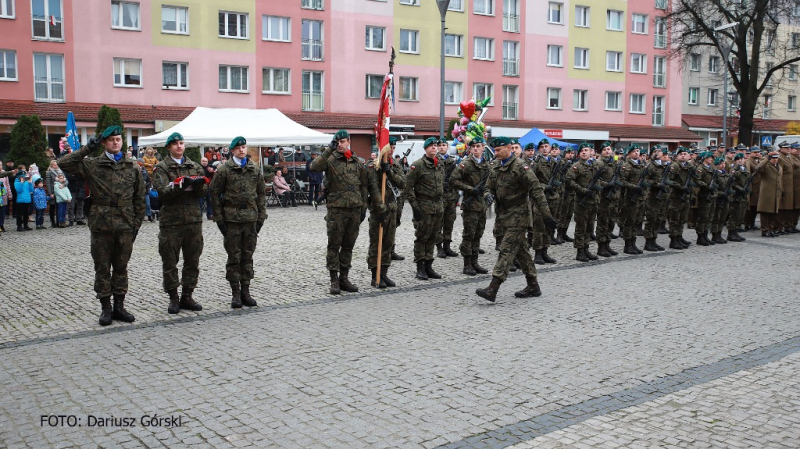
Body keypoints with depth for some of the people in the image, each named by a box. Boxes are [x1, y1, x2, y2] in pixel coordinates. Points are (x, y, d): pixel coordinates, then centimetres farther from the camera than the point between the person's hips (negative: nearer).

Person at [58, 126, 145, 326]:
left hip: (125, 226, 2)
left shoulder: (132, 167, 7)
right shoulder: (92, 165, 1)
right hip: (101, 225, -2)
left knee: (121, 268, 10)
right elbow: (65, 164, -11)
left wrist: (137, 223, 6)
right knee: (102, 268, 6)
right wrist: (87, 149, -11)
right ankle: (106, 308, 15)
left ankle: (119, 307, 19)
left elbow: (139, 198, 9)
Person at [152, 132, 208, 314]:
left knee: (192, 260, 8)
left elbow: (204, 192, 5)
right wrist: (181, 184, -27)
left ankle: (187, 297, 19)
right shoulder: (161, 168, 2)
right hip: (171, 220, -4)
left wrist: (198, 184, -17)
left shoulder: (195, 166, 13)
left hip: (194, 219, 4)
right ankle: (173, 298, 12)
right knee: (170, 262, 2)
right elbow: (162, 192, -13)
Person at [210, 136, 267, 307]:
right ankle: (235, 293, 10)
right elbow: (215, 194, -1)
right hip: (231, 219, -3)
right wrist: (219, 218, -5)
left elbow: (261, 194, 13)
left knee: (247, 256, 8)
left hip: (251, 219, 3)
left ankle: (245, 291, 17)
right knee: (234, 257, 2)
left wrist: (261, 216, 7)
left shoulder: (255, 170, 9)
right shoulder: (224, 170, -2)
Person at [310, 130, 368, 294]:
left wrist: (364, 207, 11)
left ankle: (344, 278, 20)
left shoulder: (358, 162, 11)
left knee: (348, 246, 11)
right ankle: (334, 280, 7)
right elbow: (314, 167, -23)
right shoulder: (331, 160, -3)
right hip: (336, 209, -4)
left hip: (354, 210, 4)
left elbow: (363, 187, 15)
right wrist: (329, 150, -24)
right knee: (334, 245, 0)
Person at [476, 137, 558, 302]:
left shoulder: (520, 166, -14)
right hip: (505, 214, 9)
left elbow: (536, 189, -16)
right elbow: (489, 187, 19)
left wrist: (546, 215, -19)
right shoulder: (496, 168, 11)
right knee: (520, 250, 14)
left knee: (507, 249, -12)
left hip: (518, 214, -8)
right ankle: (533, 286, 24)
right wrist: (489, 195, -7)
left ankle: (493, 288, -17)